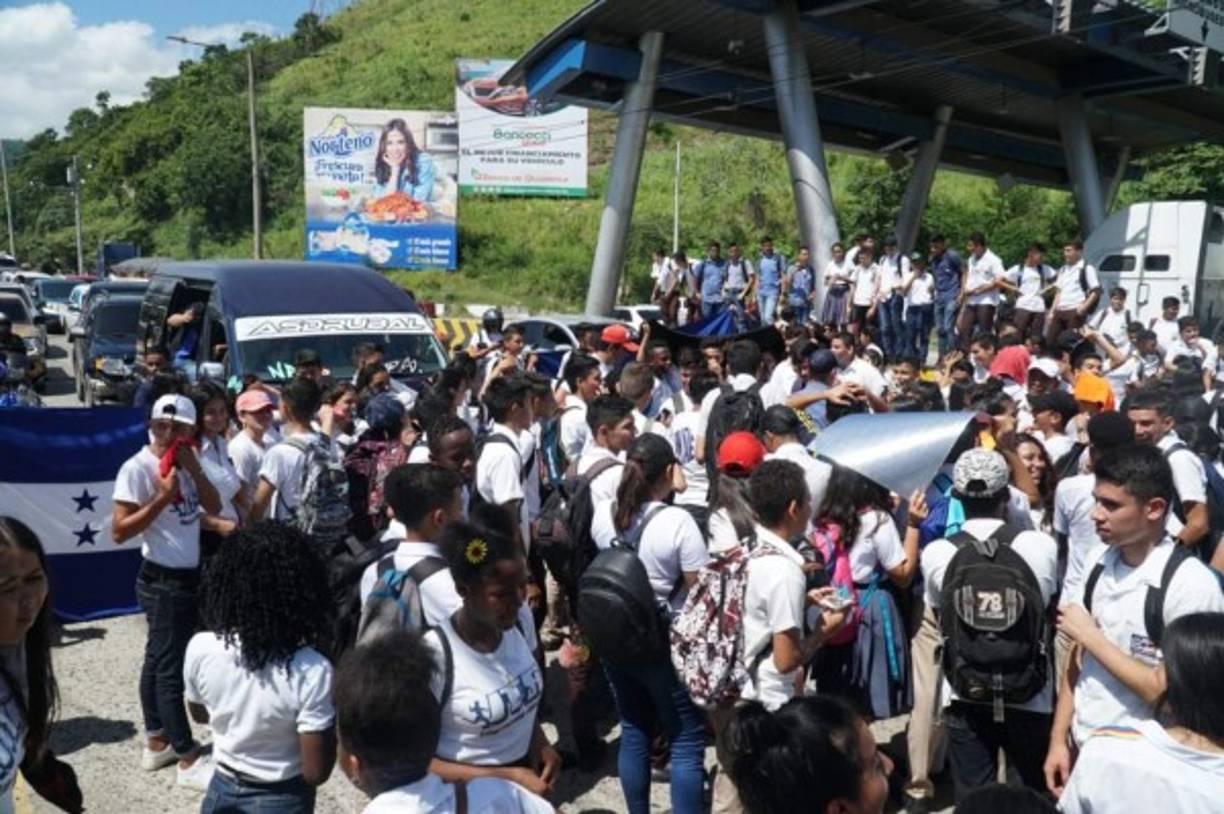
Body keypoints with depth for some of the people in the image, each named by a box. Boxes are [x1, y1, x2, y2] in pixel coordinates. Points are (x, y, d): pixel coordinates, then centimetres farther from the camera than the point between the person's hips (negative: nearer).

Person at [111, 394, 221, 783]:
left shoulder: (184, 463, 6)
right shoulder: (137, 468, -16)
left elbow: (214, 507, 2)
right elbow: (119, 531, -18)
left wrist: (194, 469, -10)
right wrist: (162, 497, -24)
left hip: (188, 577, 8)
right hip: (162, 581, -8)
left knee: (158, 661, 18)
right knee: (170, 668, -1)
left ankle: (156, 742, 30)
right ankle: (188, 759, 7)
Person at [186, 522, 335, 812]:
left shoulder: (200, 649, -19)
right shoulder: (310, 670, -31)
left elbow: (200, 714, 2)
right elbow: (315, 772, -22)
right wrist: (333, 728, -7)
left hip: (223, 789, 2)